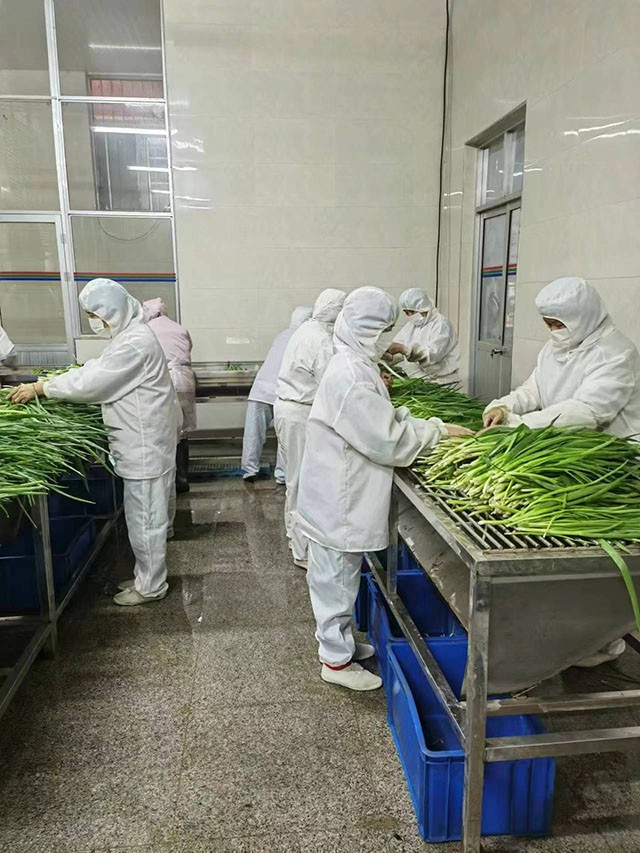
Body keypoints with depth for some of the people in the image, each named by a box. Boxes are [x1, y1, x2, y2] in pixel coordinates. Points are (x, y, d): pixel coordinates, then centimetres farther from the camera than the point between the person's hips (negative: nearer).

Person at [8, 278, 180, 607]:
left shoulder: (135, 342, -21)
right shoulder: (128, 335, 12)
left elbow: (93, 382, -21)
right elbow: (98, 369, 19)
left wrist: (39, 388, -12)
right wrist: (47, 383, 11)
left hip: (144, 446, -10)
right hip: (140, 443, 10)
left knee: (144, 517, 2)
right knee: (143, 515, 18)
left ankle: (150, 586, 15)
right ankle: (147, 576, 31)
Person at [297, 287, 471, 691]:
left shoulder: (356, 366, 8)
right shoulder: (351, 378, -25)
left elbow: (380, 422, 13)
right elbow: (387, 440, -24)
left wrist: (433, 428, 2)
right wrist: (438, 430, -13)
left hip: (343, 494, 10)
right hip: (340, 499, -10)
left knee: (340, 574, 23)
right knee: (337, 576, 6)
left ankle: (339, 640, 40)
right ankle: (337, 660, 23)